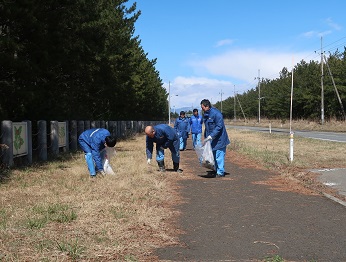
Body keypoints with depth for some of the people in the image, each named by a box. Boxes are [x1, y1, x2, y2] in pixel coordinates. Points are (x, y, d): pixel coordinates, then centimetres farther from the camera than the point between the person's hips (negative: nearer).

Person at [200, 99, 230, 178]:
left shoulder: (216, 113, -19)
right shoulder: (206, 115, 10)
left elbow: (219, 127, -23)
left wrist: (211, 136, -27)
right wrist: (205, 137, 18)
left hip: (219, 140, -9)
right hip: (211, 140, 9)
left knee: (219, 156, -6)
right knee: (213, 156, 14)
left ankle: (220, 172, 2)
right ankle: (217, 171, 25)